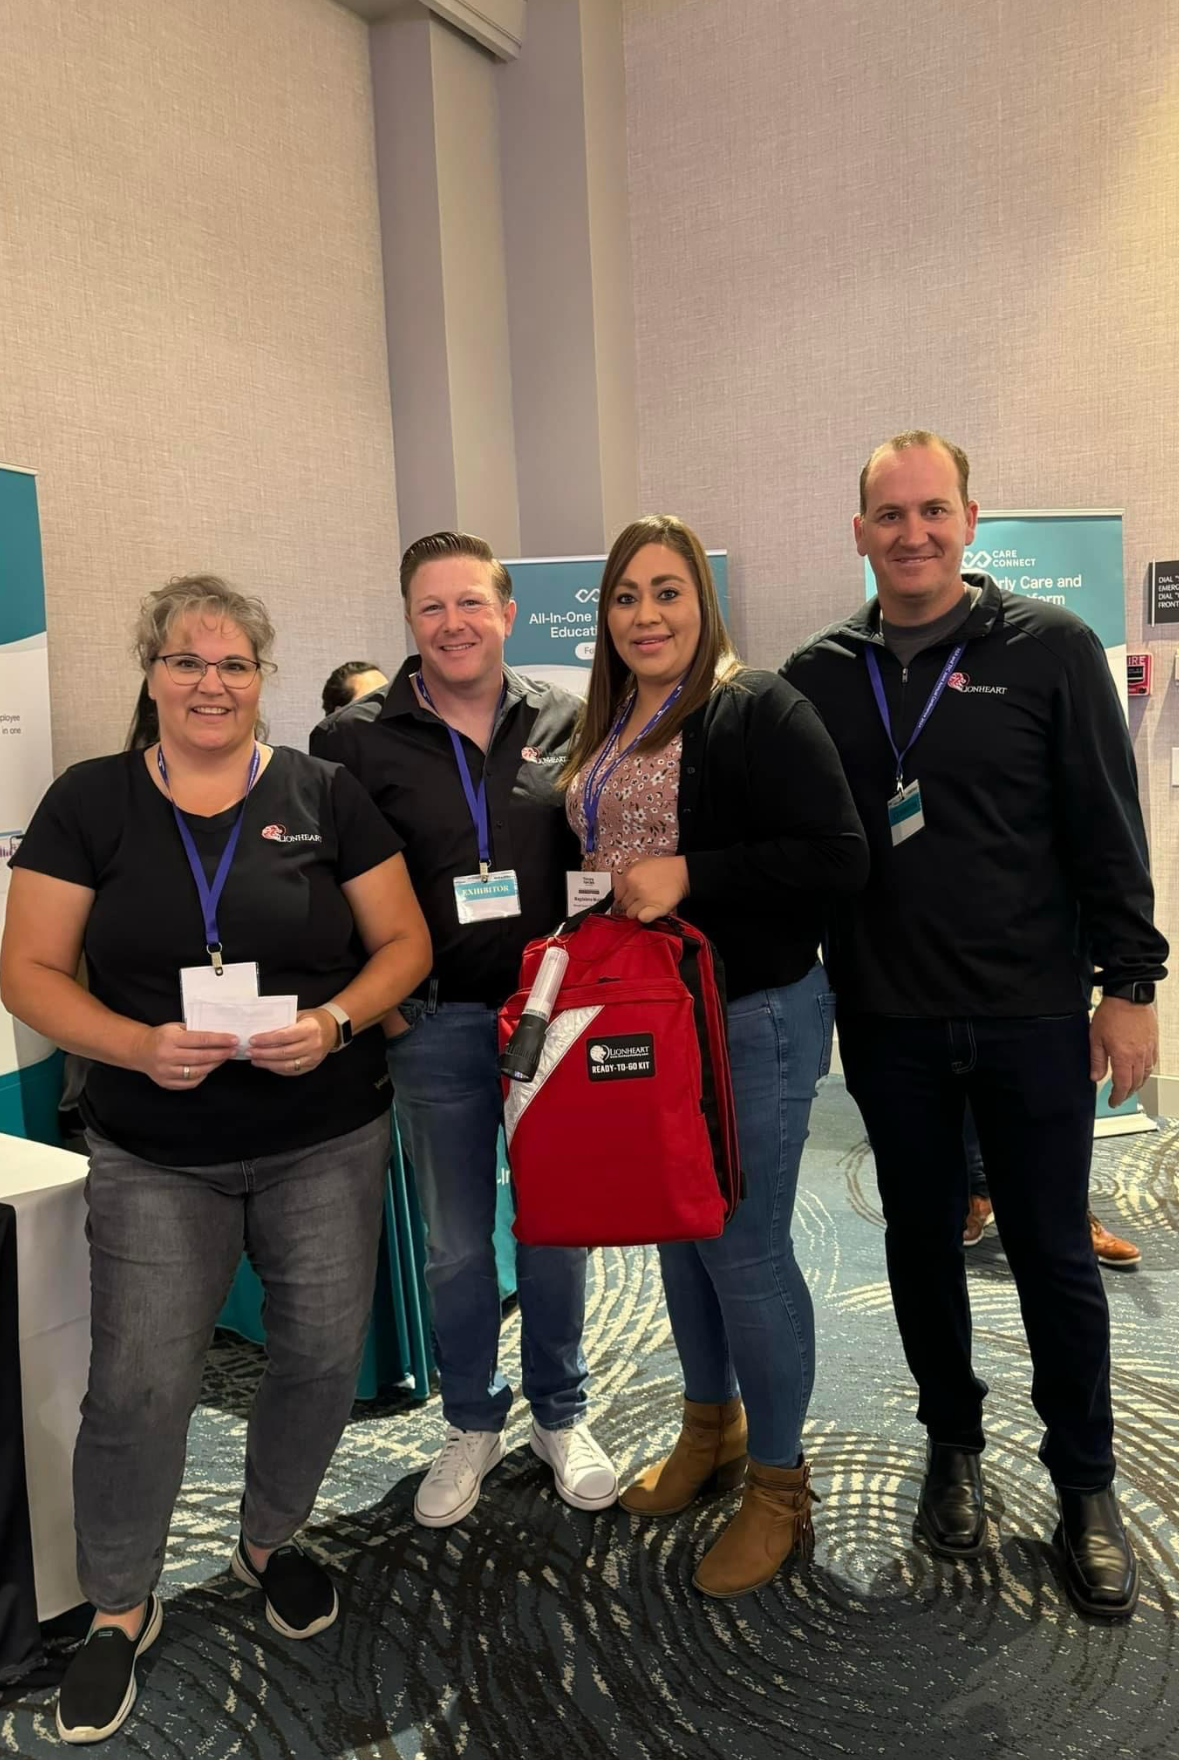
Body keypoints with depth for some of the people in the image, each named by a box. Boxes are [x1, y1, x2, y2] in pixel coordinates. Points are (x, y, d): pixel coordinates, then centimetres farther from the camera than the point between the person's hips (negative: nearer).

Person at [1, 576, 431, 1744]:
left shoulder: (325, 794, 0)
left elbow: (404, 942, 1)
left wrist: (335, 1020, -17)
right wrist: (137, 1044, -19)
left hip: (326, 1141, 1)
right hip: (154, 1156, -1)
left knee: (322, 1355, 10)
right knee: (137, 1385, 2)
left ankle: (269, 1541, 40)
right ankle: (119, 1610, 30)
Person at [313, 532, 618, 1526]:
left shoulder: (565, 722, 1)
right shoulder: (357, 741, -2)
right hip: (435, 1025, 0)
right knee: (456, 1241, 14)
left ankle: (562, 1415, 36)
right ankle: (472, 1426, 36)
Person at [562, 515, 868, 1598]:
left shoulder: (758, 710, -11)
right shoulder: (606, 728, 12)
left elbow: (839, 858, -18)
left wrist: (688, 876, -23)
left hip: (752, 1018, -7)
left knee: (745, 1250, 1)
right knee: (676, 1231, 18)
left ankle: (779, 1488, 23)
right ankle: (711, 1430, 40)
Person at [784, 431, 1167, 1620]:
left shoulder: (1049, 649, -4)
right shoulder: (818, 675, 3)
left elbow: (1108, 829, -3)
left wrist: (1128, 984, -6)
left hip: (1032, 1017, -2)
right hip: (888, 1024, 3)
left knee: (1052, 1253, 9)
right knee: (921, 1240, 16)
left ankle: (1085, 1486, 31)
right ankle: (952, 1445, 38)